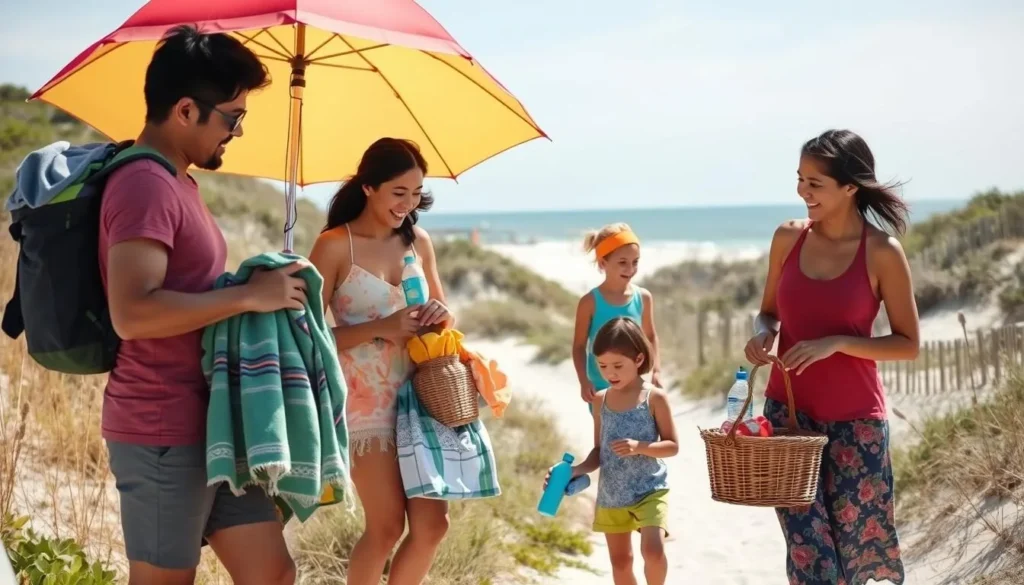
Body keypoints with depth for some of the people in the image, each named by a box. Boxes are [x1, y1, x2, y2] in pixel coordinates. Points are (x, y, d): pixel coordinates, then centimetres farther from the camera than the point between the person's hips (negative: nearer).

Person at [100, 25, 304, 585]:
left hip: (212, 425, 10)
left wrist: (259, 292, 13)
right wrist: (250, 295, -21)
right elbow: (132, 313, -28)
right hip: (163, 433, -10)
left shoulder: (175, 182, 16)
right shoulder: (145, 184, -17)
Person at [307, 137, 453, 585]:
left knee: (433, 524, 4)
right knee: (386, 526, -2)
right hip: (365, 401, -6)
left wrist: (440, 317, -7)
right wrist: (380, 328, -22)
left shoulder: (418, 242, 8)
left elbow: (445, 317, 17)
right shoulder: (335, 246, -9)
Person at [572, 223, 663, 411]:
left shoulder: (643, 297, -4)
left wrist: (656, 371, -1)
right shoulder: (590, 302, -13)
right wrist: (584, 381, -16)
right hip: (602, 390, -3)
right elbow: (579, 345, -6)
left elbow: (650, 337, 10)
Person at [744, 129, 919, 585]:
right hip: (787, 410, 3)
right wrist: (763, 334, -10)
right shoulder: (789, 238, 1)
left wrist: (835, 344, -19)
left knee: (854, 542, 9)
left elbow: (908, 344, -7)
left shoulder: (882, 252, -11)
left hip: (854, 418, -2)